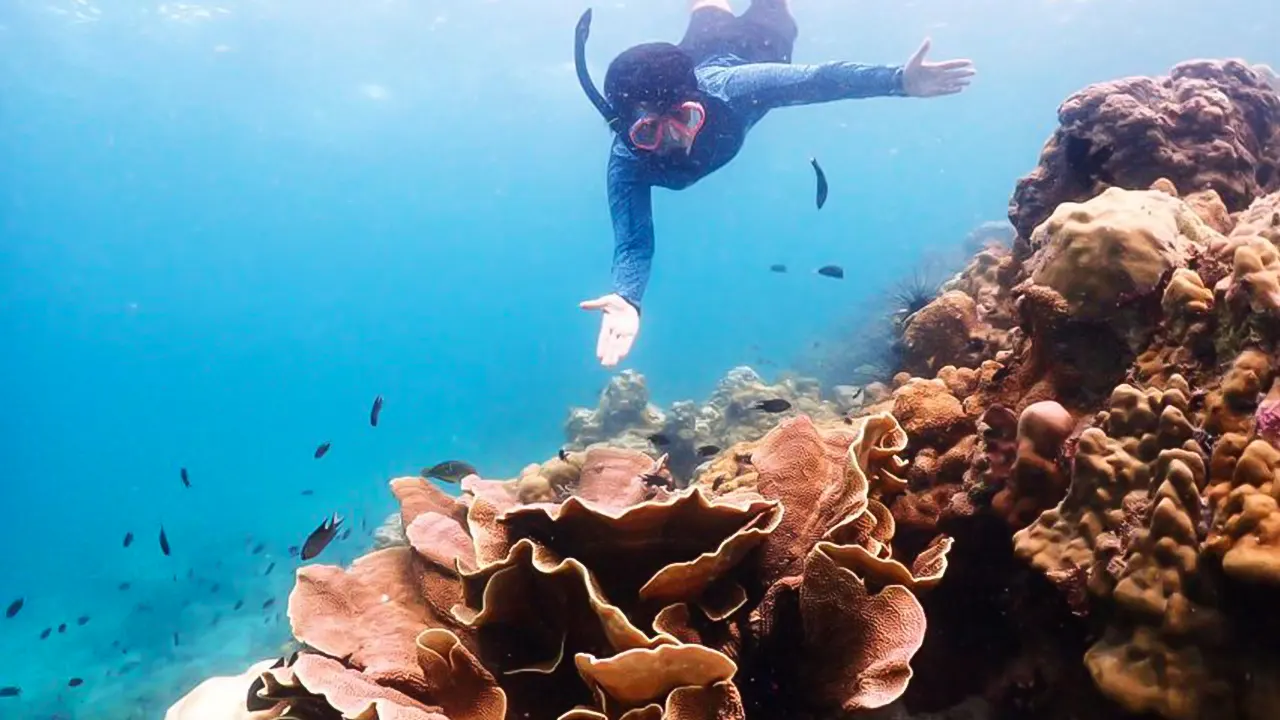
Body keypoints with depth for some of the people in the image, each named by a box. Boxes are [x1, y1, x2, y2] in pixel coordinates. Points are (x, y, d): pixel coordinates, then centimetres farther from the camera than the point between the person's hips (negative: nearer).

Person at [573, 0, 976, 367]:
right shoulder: (628, 164, -46)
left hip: (748, 49, -1)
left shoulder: (726, 87, -50)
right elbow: (633, 243, -51)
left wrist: (900, 80, -59)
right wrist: (627, 299, -73)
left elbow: (819, 79, -46)